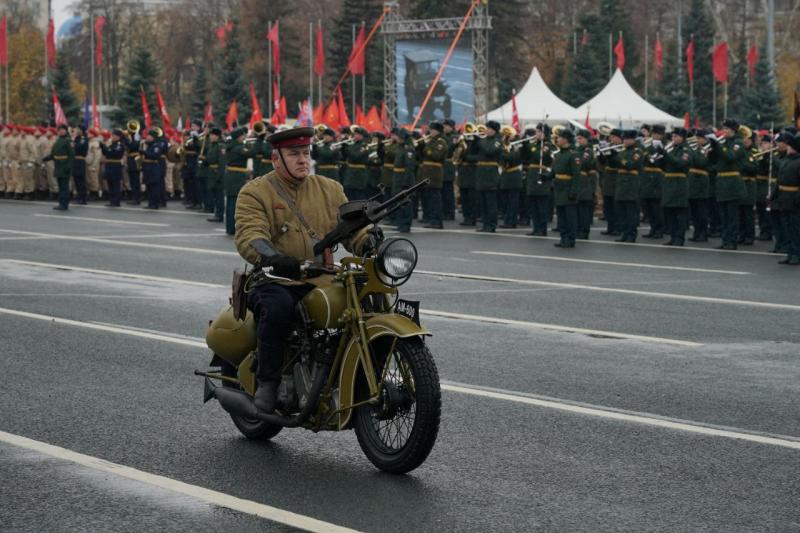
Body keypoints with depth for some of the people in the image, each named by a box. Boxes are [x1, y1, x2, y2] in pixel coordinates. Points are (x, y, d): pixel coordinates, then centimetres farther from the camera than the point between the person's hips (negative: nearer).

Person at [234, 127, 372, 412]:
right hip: (274, 281, -4)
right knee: (278, 307, -38)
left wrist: (370, 244, -16)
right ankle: (267, 381, -20)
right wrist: (271, 257, -36)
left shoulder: (330, 190, 17)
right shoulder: (254, 193, 2)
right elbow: (249, 235, -15)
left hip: (321, 282, 4)